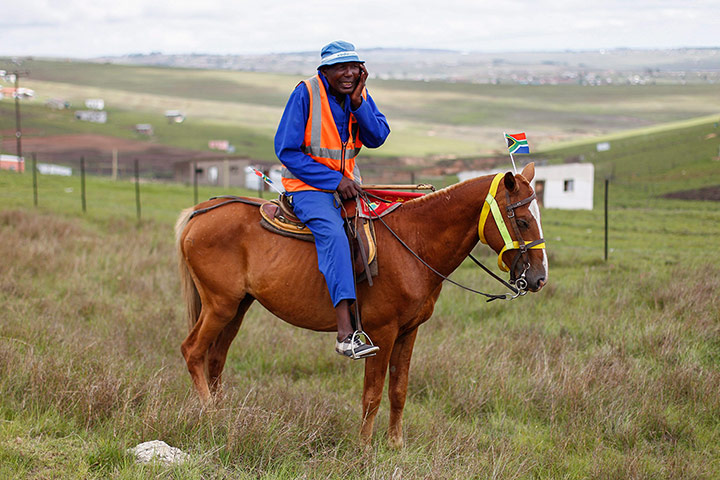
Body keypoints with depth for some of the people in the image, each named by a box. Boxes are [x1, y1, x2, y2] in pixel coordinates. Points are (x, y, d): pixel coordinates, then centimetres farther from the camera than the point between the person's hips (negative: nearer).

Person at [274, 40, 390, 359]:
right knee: (333, 233, -31)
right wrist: (334, 181, -18)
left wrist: (357, 102, -18)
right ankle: (345, 334, -43)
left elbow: (377, 138, -3)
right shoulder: (306, 94, -13)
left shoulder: (359, 94, 5)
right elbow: (286, 150, -15)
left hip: (347, 183, 7)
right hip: (307, 186, -7)